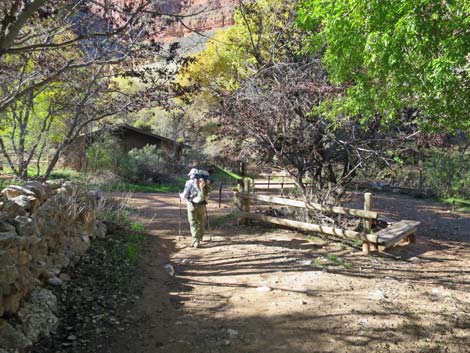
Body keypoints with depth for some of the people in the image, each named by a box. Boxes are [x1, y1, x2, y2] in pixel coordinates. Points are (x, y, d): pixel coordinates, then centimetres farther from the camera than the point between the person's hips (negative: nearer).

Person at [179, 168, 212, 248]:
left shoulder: (190, 183, -6)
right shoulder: (204, 182, 3)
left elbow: (184, 195, -5)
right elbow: (208, 195, 5)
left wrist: (181, 195, 16)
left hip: (192, 204, -3)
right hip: (202, 205, 4)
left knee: (193, 223, 0)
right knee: (201, 222, 19)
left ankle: (195, 241, -9)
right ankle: (200, 238, 36)